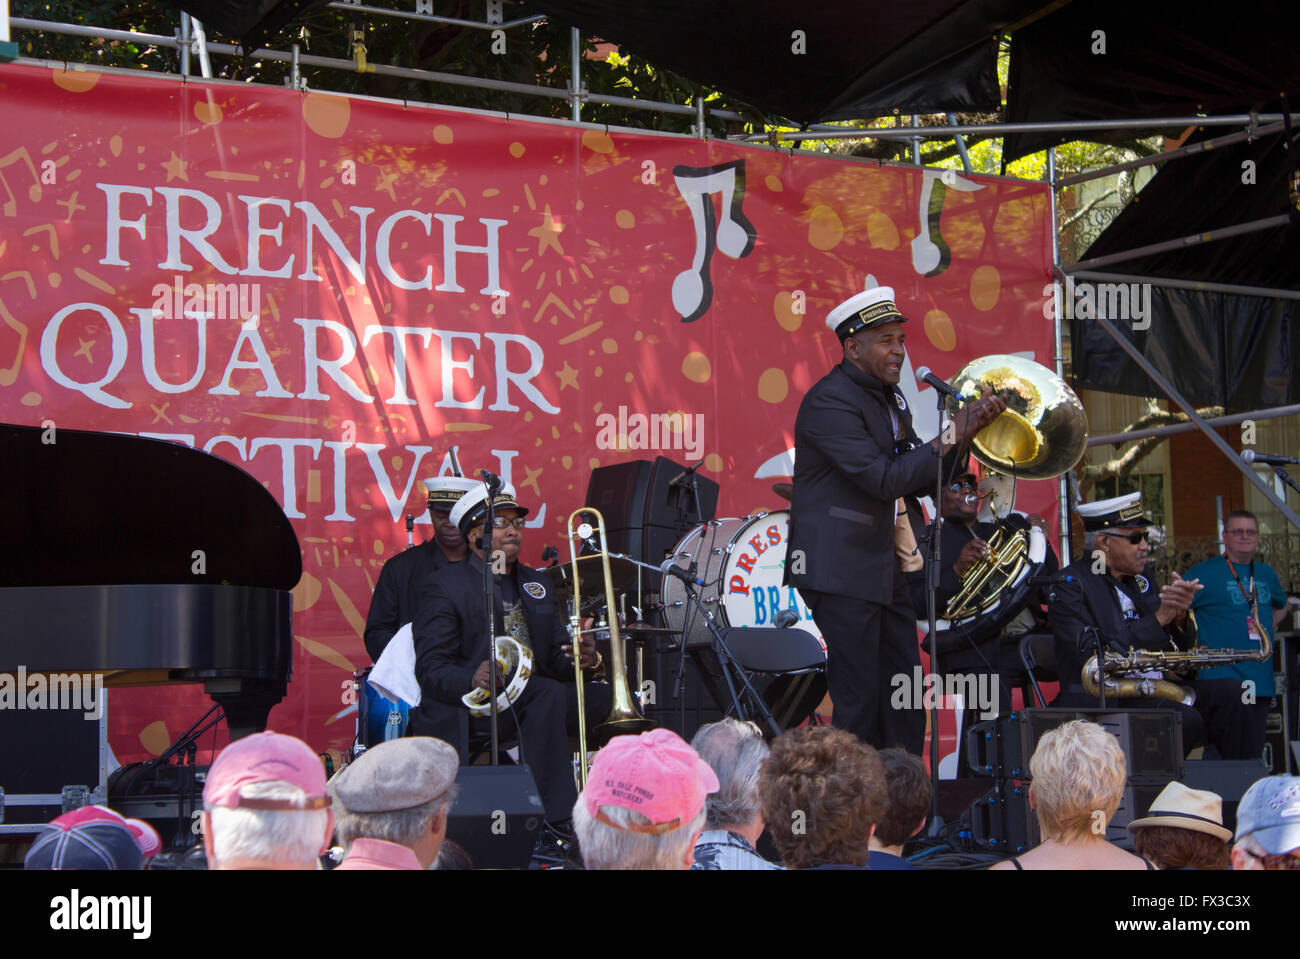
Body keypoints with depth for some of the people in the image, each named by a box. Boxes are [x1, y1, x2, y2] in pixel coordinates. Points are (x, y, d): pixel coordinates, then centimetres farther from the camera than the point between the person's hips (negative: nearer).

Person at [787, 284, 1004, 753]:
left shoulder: (891, 399, 16)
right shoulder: (829, 401, -14)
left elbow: (920, 482, 15)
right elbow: (884, 479, -22)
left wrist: (964, 432, 1)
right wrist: (951, 437, -18)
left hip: (881, 569, 9)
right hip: (839, 571, -9)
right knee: (858, 702, -8)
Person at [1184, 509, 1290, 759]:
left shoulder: (1266, 574, 17)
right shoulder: (1204, 573, -3)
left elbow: (1281, 605, 37)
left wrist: (1268, 627, 19)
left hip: (1262, 683, 6)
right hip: (1223, 680, -6)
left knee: (1252, 758, 8)